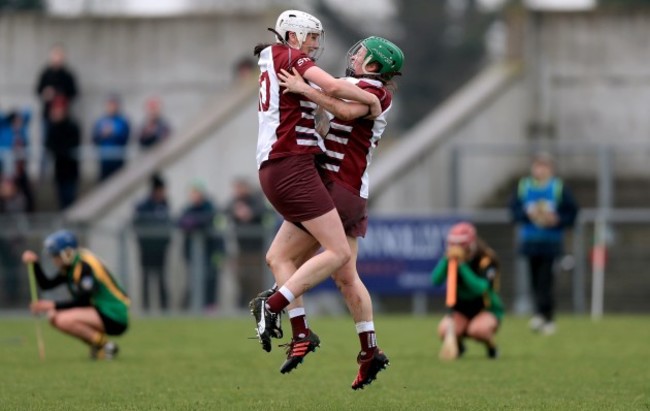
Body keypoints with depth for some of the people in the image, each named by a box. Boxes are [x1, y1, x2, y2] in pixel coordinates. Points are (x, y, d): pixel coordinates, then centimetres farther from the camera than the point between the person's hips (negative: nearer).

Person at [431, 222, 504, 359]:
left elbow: (480, 288, -34)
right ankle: (458, 346, 9)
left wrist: (462, 265, -37)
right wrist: (447, 260, -37)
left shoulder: (487, 259, -19)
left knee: (477, 329, -37)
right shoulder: (451, 259, -9)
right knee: (444, 330, -28)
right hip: (461, 311, 3)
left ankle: (492, 347, -1)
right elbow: (436, 281, -24)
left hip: (488, 310, -3)